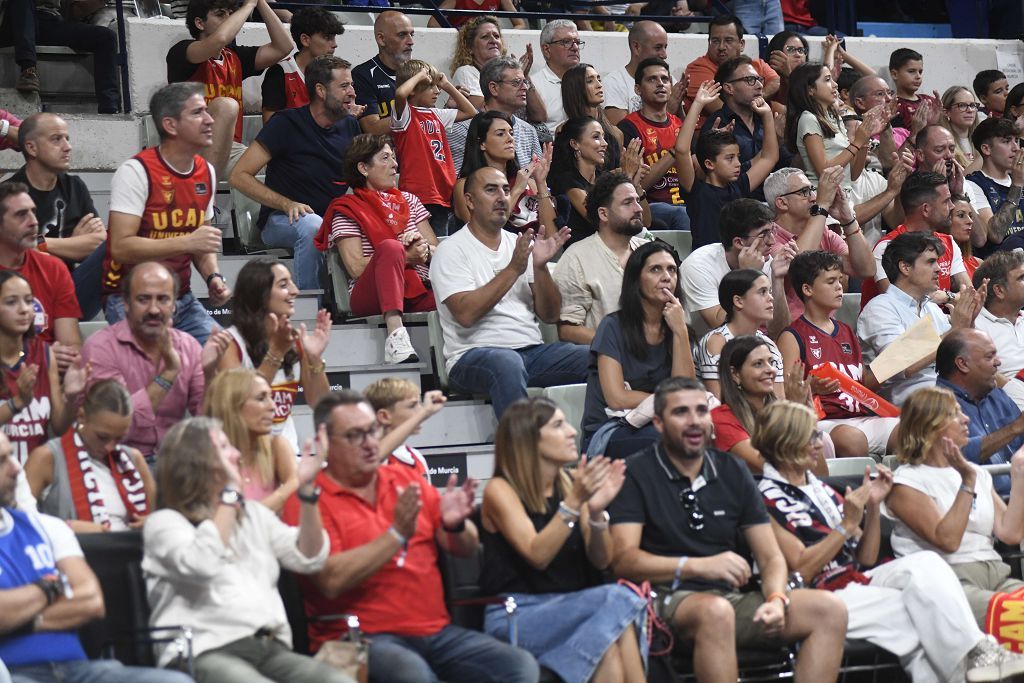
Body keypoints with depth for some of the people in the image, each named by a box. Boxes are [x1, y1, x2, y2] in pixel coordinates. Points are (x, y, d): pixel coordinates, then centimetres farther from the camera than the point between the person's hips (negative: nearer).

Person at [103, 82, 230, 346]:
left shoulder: (207, 173, 9)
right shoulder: (136, 172, -14)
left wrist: (214, 277, 0)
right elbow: (121, 247, -22)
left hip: (182, 299, 7)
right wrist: (187, 242, -25)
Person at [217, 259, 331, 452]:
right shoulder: (231, 343, -7)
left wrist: (315, 358, -10)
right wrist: (275, 353, -21)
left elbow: (320, 404, 6)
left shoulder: (295, 339, 7)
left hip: (288, 449, 4)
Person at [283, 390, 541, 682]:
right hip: (362, 638, -6)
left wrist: (455, 525, -7)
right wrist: (397, 534, -19)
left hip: (437, 632, 6)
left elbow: (467, 547, 17)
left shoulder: (406, 480, 15)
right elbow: (331, 581, -16)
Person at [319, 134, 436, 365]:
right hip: (372, 293, -3)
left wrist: (424, 248, -6)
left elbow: (437, 252, 17)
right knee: (390, 246, -37)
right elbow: (355, 267, -6)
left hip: (418, 291, 3)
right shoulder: (347, 210, 7)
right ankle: (395, 333, -49)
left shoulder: (408, 200, 23)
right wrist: (405, 258, -11)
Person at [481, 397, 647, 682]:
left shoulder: (570, 483, 9)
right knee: (616, 603, -30)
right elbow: (537, 556, -17)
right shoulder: (500, 490, -4)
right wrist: (575, 501, -26)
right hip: (516, 616, -4)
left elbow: (601, 561, 5)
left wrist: (596, 511, -13)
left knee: (609, 653, -31)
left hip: (570, 608, 4)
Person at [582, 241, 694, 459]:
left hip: (653, 426, 5)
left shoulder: (674, 327, 11)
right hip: (608, 431, -5)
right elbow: (617, 398, -12)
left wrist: (680, 332, -9)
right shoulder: (613, 327, -4)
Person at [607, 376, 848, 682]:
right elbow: (623, 559, -11)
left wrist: (776, 599, -9)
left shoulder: (732, 472, 16)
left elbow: (771, 557, 14)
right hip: (670, 599, -5)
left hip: (733, 598, 6)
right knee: (715, 610, -40)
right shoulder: (636, 474, 1)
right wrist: (698, 565, -22)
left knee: (829, 608, -16)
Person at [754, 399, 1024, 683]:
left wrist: (874, 506, 4)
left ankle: (979, 652, -34)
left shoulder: (820, 489, 20)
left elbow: (866, 560, 17)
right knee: (920, 615, -27)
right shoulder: (769, 498, -2)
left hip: (858, 581, 6)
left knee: (925, 562, -22)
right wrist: (847, 526, -12)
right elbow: (801, 570, -11)